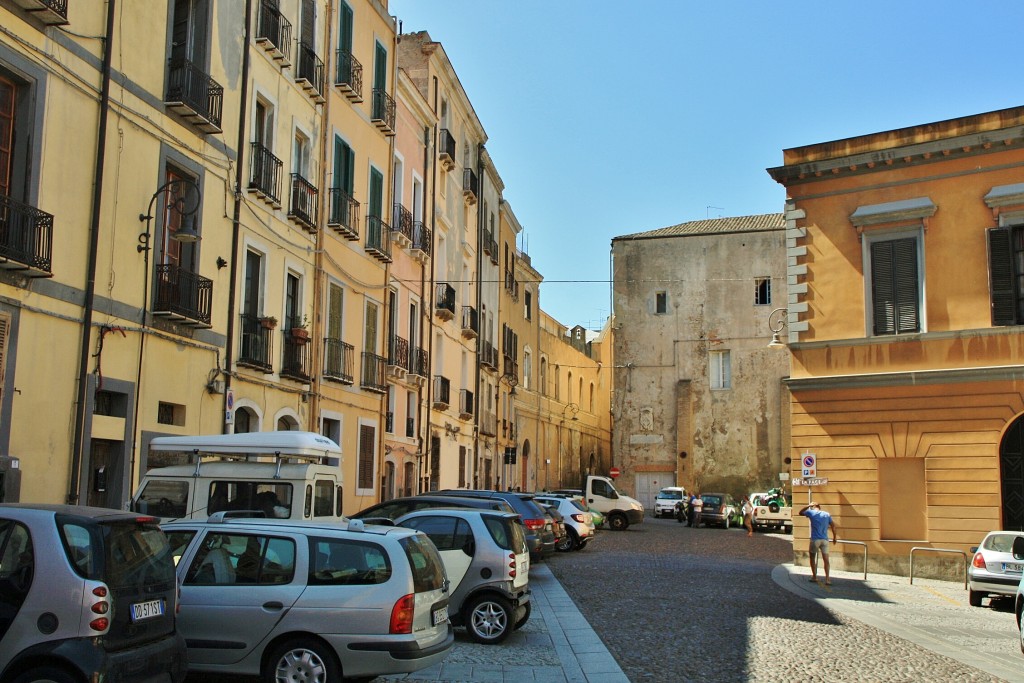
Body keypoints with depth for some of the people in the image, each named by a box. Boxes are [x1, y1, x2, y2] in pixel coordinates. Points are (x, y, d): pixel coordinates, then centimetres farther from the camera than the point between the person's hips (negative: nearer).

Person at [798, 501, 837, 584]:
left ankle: (814, 577, 18)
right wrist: (834, 537, 17)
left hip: (815, 539, -2)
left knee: (812, 557, 16)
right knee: (826, 559, 0)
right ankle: (827, 579, -8)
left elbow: (800, 512, 15)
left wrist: (808, 505, 18)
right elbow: (833, 526, 8)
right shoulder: (827, 514, 9)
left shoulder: (811, 512, 1)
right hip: (825, 540, 2)